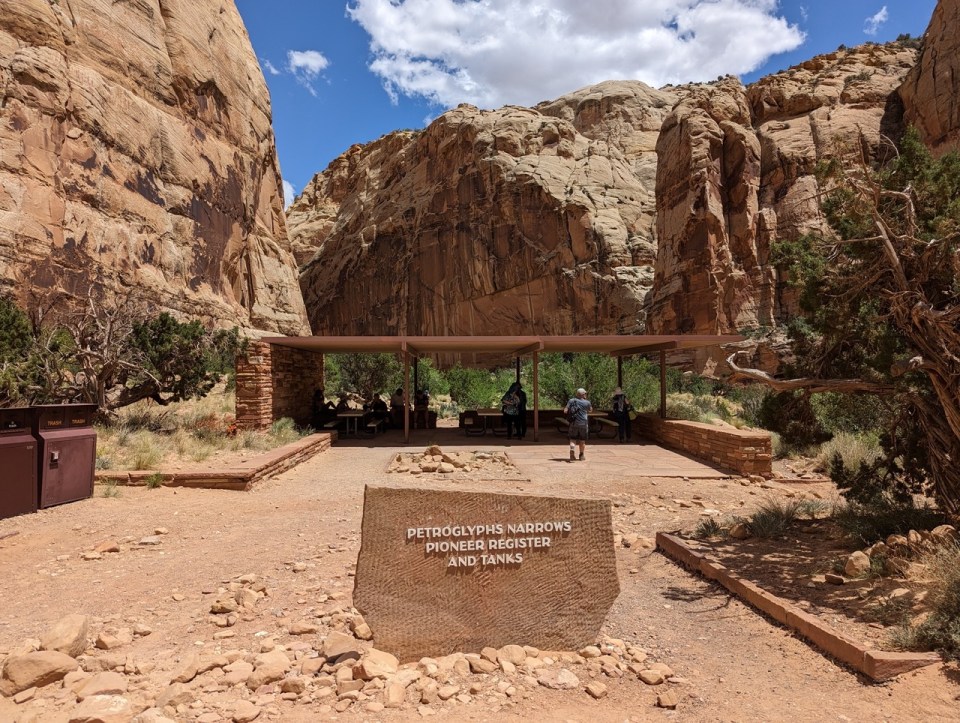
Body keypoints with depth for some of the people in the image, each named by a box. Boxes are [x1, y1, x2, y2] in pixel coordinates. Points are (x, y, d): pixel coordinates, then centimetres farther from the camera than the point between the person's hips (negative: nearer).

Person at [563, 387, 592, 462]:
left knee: (573, 439, 8)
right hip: (583, 423, -1)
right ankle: (581, 455, 25)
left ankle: (572, 450, -18)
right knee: (582, 440, 15)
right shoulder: (587, 402, -6)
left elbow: (565, 411, -8)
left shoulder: (571, 401, -4)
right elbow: (590, 410, 14)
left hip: (573, 423, 1)